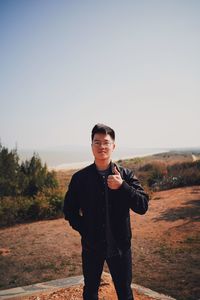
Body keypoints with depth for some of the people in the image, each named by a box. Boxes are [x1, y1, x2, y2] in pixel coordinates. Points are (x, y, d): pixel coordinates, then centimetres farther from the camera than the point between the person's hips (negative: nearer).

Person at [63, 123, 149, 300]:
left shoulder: (126, 175, -7)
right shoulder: (80, 178, -6)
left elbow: (143, 206, -12)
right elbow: (69, 210, 3)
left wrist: (122, 186, -25)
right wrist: (85, 230, -8)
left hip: (120, 245, 0)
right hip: (91, 246, 1)